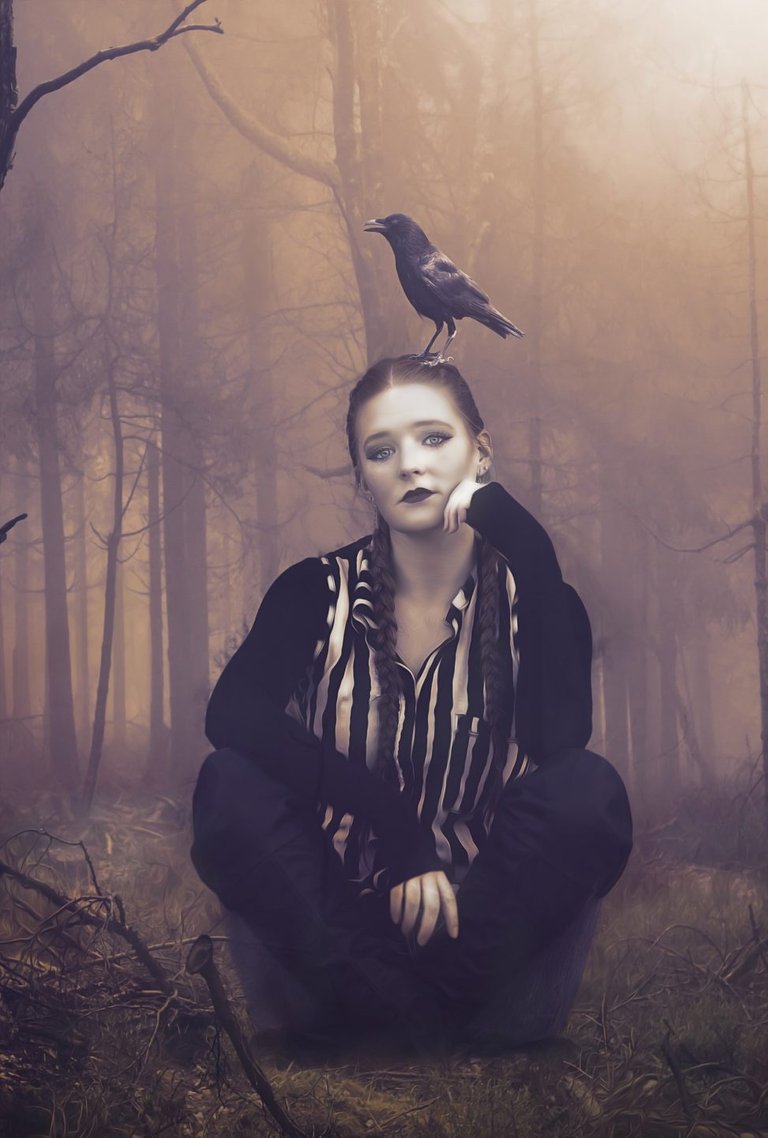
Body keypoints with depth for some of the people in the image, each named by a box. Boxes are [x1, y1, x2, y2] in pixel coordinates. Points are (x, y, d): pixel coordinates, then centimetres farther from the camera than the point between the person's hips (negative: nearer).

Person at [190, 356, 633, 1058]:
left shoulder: (529, 597, 0)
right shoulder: (318, 592, 2)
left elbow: (560, 737, -22)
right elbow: (232, 712, -18)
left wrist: (523, 544, -20)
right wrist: (399, 834, -27)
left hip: (483, 921, 0)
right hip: (337, 918, 0)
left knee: (589, 790, -26)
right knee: (231, 782, -24)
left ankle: (370, 1025, -22)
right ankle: (419, 1027, -26)